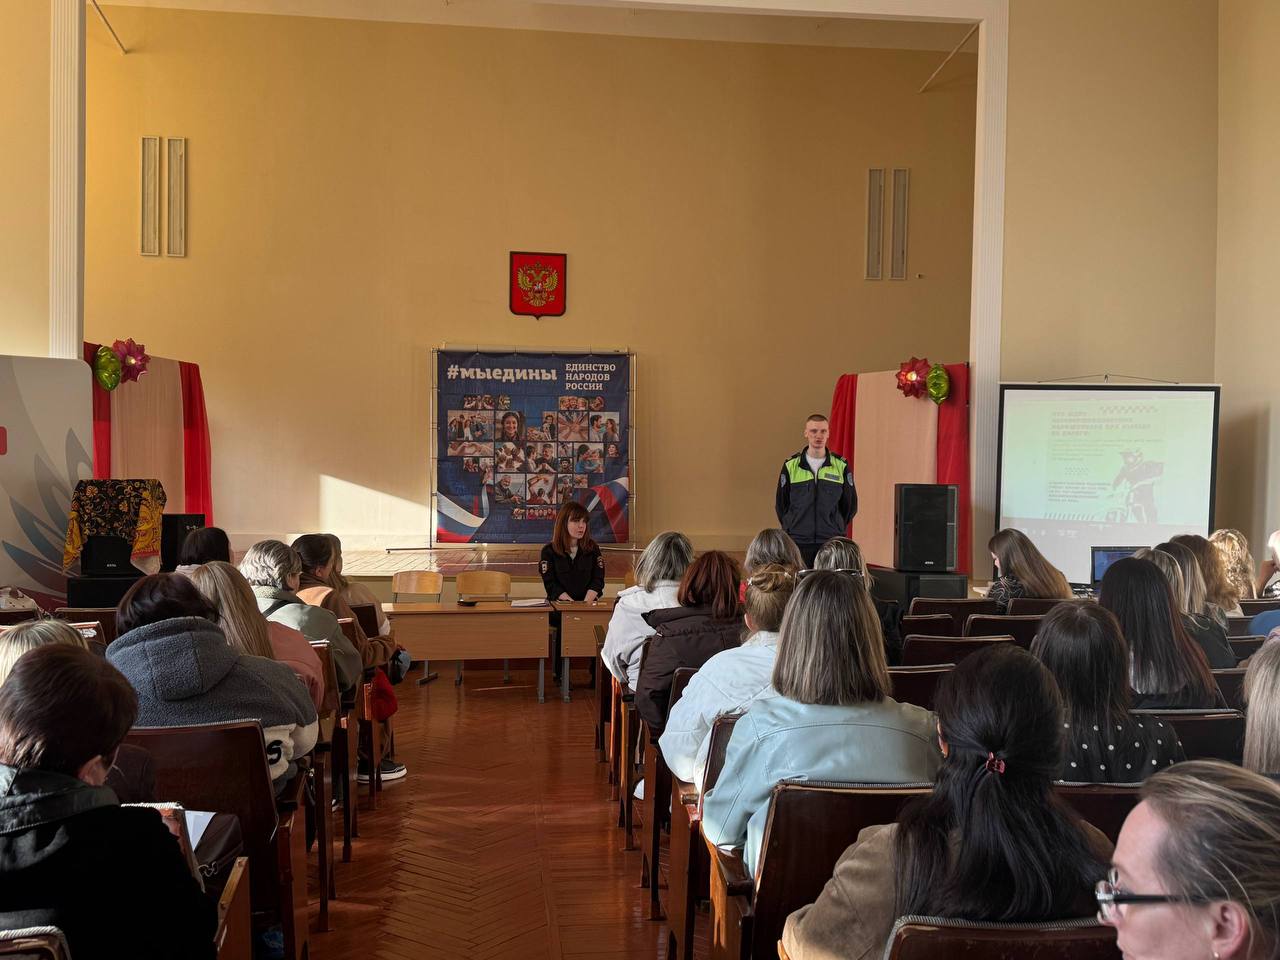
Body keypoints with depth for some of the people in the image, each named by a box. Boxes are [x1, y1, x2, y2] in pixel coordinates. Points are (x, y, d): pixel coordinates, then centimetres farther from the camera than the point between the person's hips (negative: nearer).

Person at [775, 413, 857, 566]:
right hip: (797, 542, 0)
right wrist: (791, 528, 9)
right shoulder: (791, 465, 3)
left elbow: (850, 505, 11)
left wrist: (837, 528, 11)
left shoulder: (841, 466, 4)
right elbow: (781, 503, 10)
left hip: (831, 543, 0)